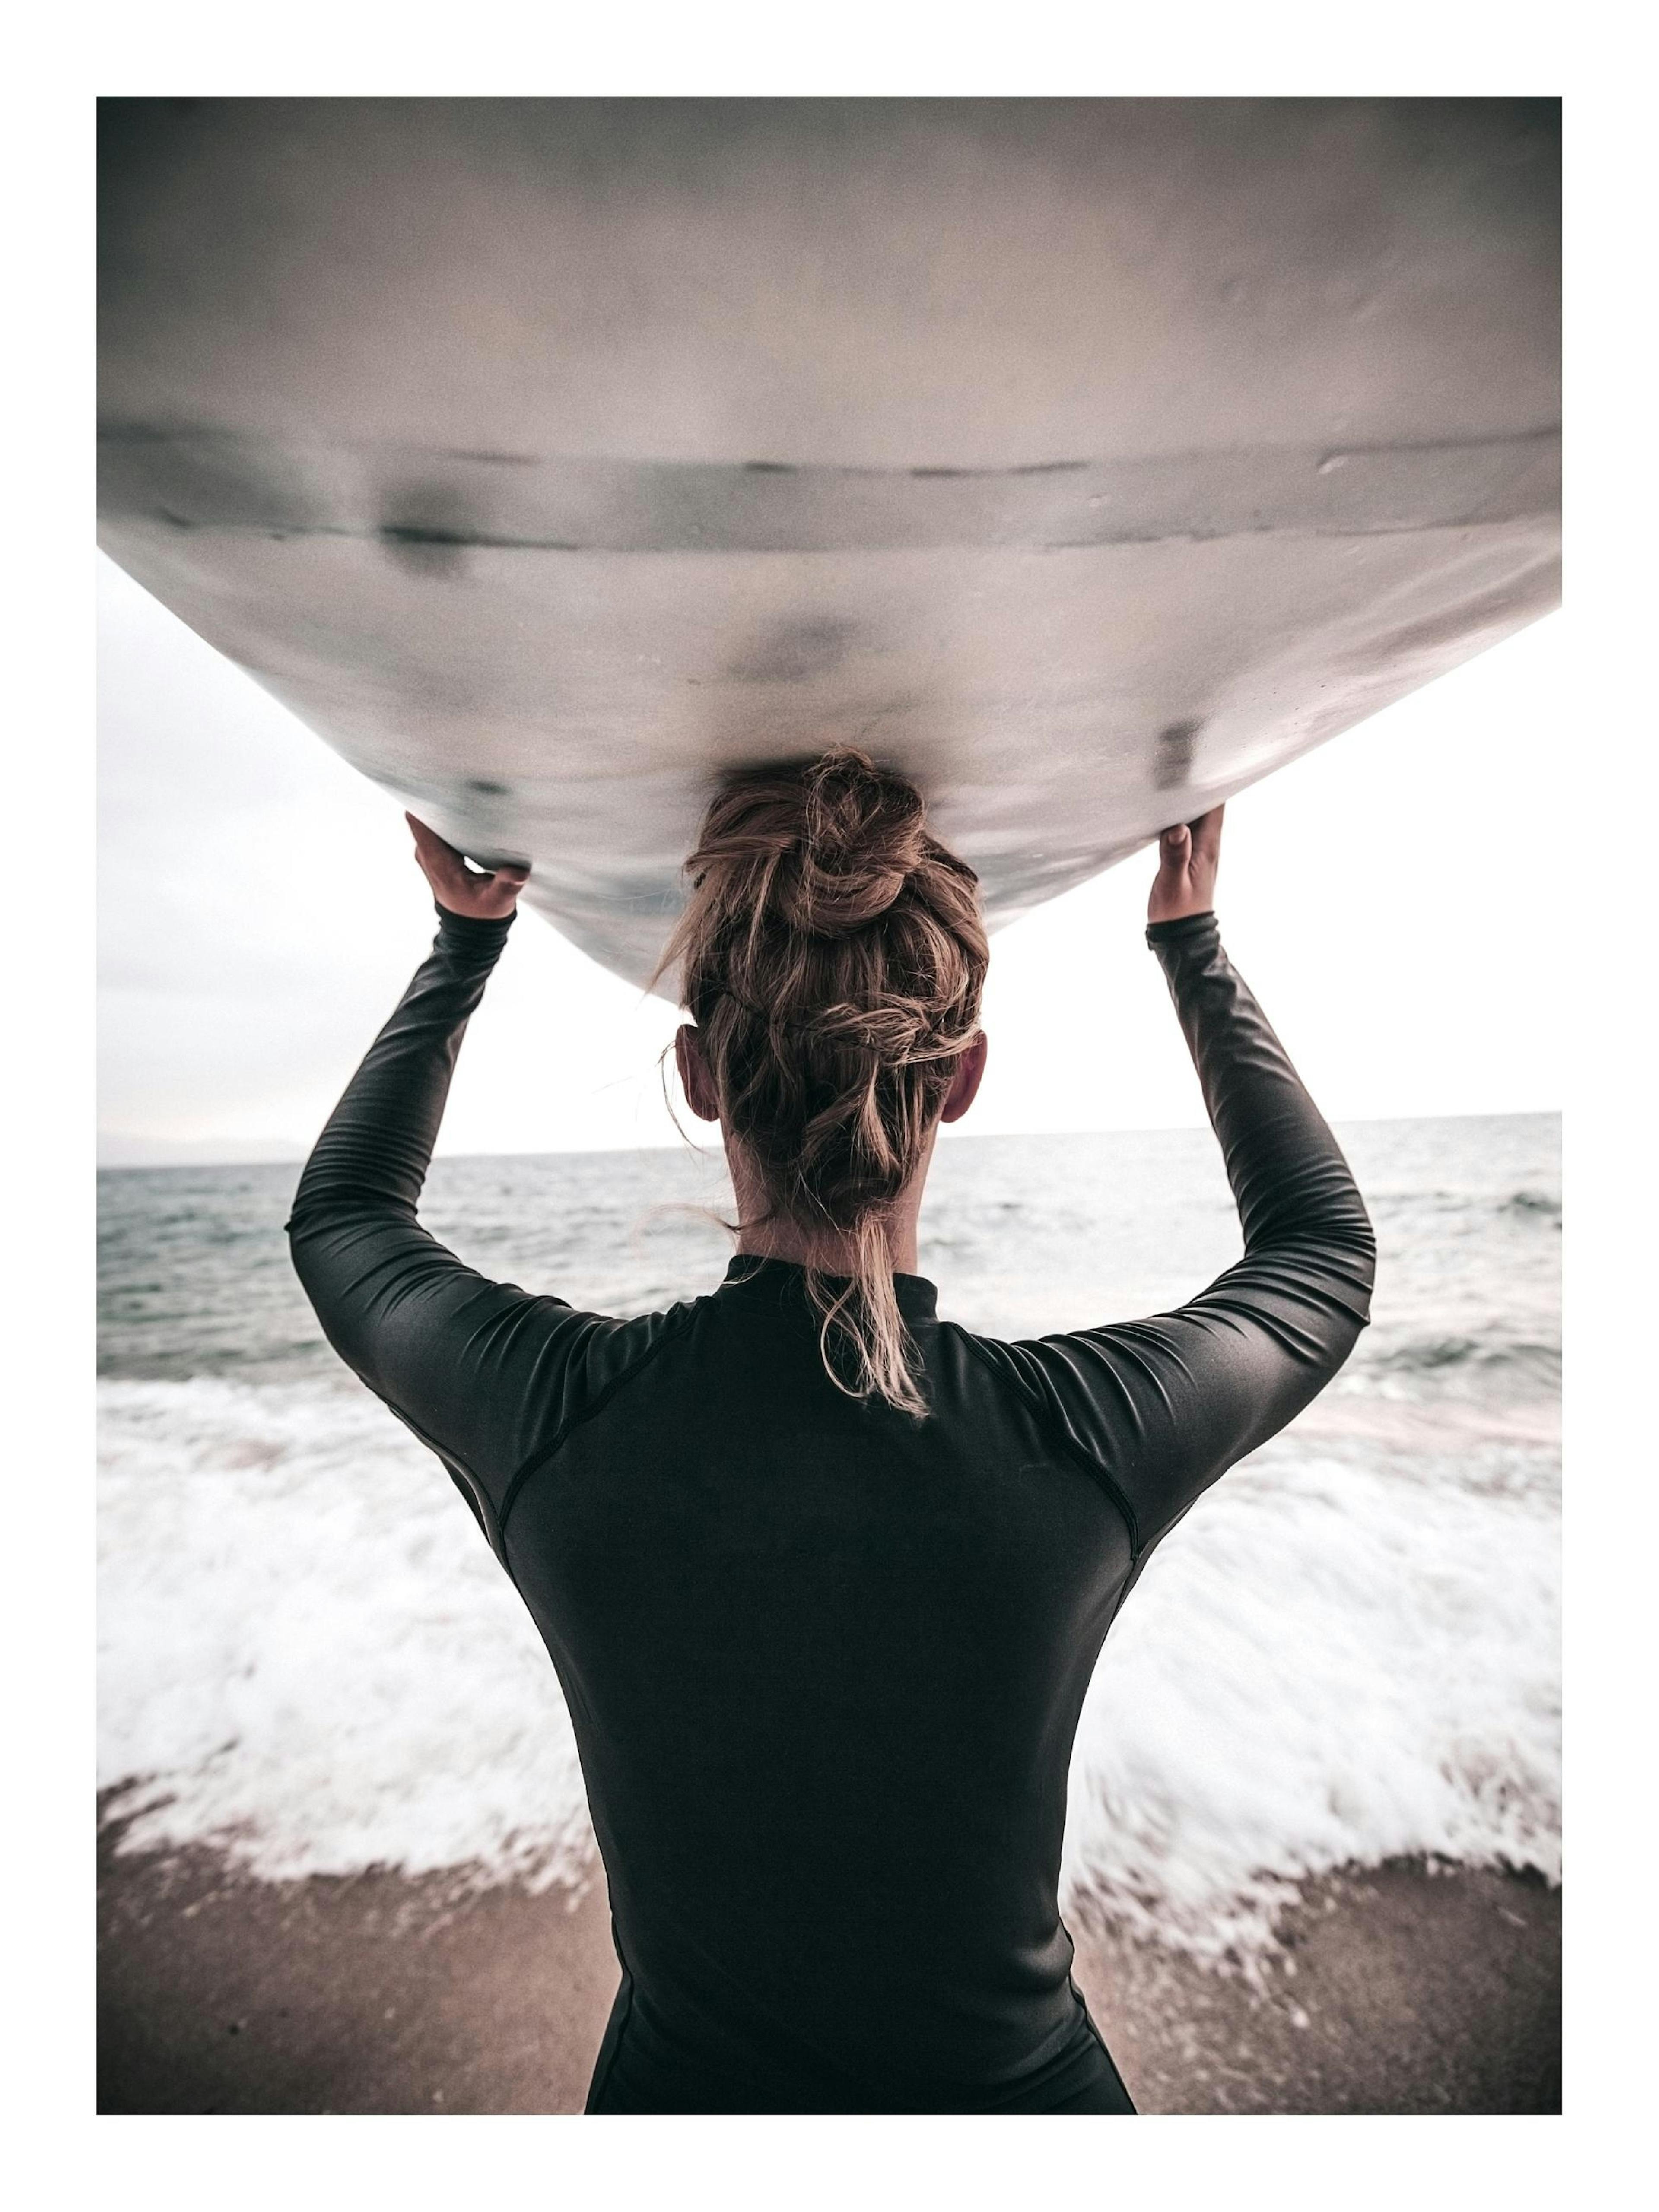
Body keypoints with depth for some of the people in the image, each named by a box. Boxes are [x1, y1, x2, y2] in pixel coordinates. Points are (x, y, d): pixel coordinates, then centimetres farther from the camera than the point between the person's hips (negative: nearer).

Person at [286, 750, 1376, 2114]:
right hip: (1019, 2079, 0)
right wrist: (1194, 943, -1)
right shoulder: (1093, 1429, -30)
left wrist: (467, 939, 1)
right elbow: (1324, 1244, -6)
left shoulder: (548, 1410, -29)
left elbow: (342, 1213, -4)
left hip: (684, 2079, 2)